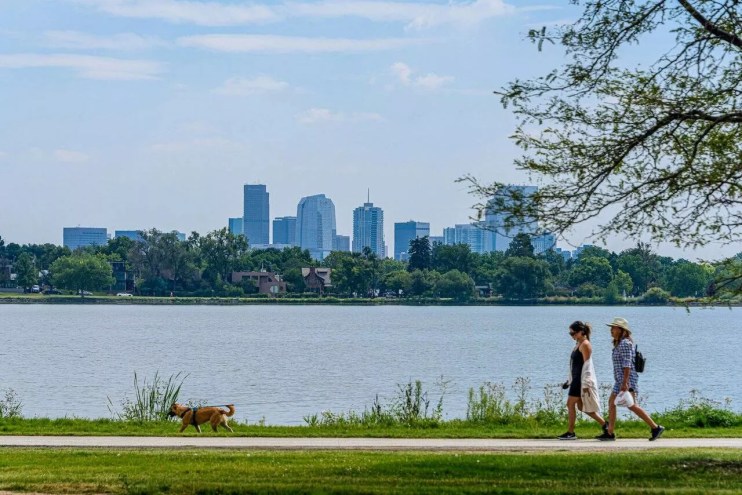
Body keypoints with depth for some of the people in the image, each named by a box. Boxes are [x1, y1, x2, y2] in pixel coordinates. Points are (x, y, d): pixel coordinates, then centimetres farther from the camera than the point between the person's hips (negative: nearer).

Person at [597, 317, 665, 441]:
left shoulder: (625, 343, -14)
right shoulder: (619, 344, 18)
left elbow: (627, 364, -21)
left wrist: (625, 382, -26)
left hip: (627, 379, -11)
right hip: (620, 380, 11)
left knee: (632, 405, -12)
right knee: (611, 403, 8)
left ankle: (656, 427, -8)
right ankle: (610, 433, 9)